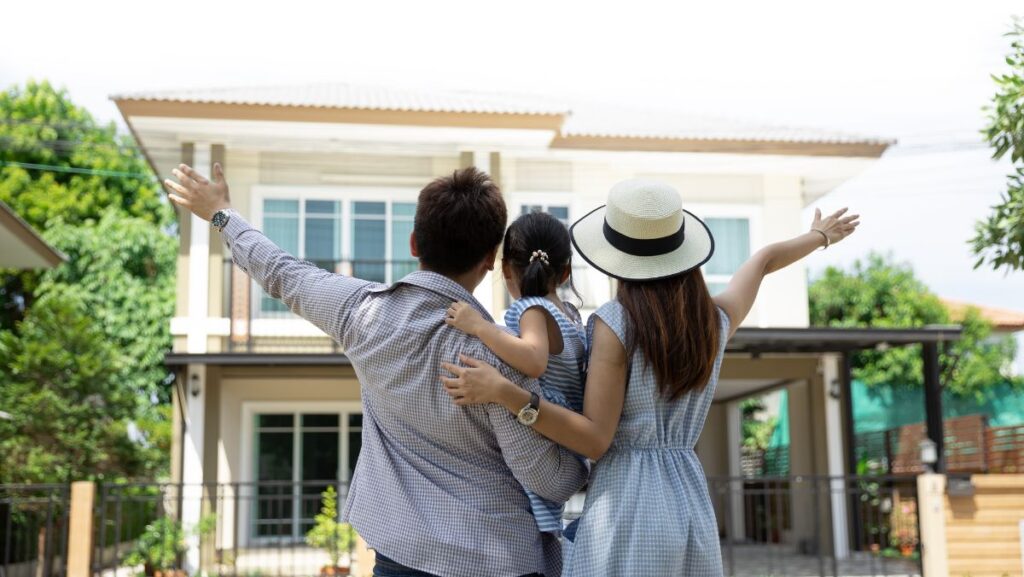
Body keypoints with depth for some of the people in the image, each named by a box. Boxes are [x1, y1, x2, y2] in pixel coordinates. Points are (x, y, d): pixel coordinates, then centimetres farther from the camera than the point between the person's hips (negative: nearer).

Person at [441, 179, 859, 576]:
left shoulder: (615, 322, -11)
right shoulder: (717, 320, 8)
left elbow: (595, 440, -15)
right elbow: (765, 259, 27)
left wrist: (502, 392, -22)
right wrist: (819, 237, 47)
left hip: (625, 507, -6)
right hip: (692, 507, 7)